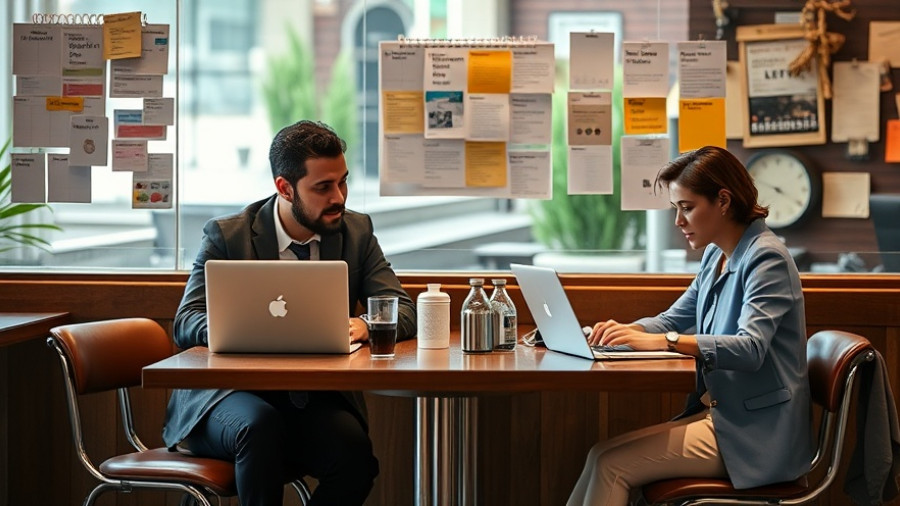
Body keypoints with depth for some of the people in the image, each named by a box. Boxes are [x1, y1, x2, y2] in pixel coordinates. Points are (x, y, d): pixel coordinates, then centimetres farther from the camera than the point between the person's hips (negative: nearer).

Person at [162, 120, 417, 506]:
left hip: (316, 400, 2)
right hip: (229, 395, -2)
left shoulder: (356, 232, 6)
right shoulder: (226, 235, -2)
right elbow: (186, 323, -8)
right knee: (260, 424, -36)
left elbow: (403, 310, 1)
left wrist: (363, 325, -24)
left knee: (353, 452, -29)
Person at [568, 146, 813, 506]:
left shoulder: (766, 259, -16)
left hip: (755, 433, -8)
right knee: (603, 456, -8)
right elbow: (674, 319, 19)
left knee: (611, 462, -17)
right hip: (720, 414, 8)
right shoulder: (716, 256, 12)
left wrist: (661, 341, -33)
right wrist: (627, 330, -3)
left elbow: (750, 349, -28)